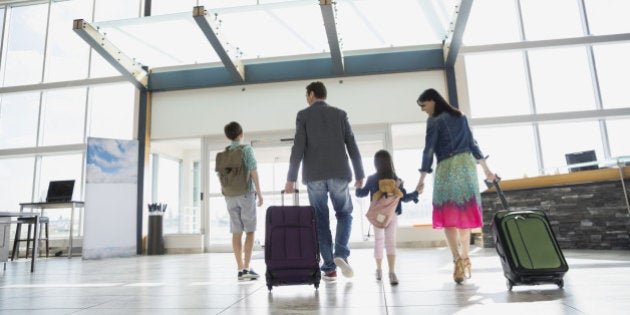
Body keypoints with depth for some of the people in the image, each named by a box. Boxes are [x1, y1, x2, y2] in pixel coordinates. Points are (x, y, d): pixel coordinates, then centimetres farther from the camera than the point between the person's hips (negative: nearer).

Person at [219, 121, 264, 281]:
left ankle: (240, 269, 6)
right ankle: (246, 268, -5)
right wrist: (259, 192, -6)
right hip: (246, 193, -4)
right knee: (250, 231, 1)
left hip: (230, 195, 4)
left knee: (236, 232, 5)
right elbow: (253, 171, -11)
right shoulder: (247, 149, -5)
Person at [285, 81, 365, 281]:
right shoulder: (340, 114, 11)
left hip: (314, 176, -1)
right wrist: (360, 175, 12)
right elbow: (352, 146, 6)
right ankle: (341, 254, -4)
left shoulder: (303, 115, 6)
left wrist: (291, 178, -4)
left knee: (321, 221, 7)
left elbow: (298, 148, -4)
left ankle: (329, 268, 5)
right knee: (344, 214, 17)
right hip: (338, 174, 1)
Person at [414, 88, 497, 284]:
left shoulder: (434, 121, -2)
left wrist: (422, 179, -5)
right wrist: (486, 169, 19)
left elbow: (428, 151, -7)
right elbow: (472, 143, 17)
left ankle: (458, 261, -20)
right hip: (467, 165, 6)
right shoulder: (460, 116, 17)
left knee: (447, 216, -5)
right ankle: (465, 261, 17)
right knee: (464, 214, 11)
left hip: (447, 167, -6)